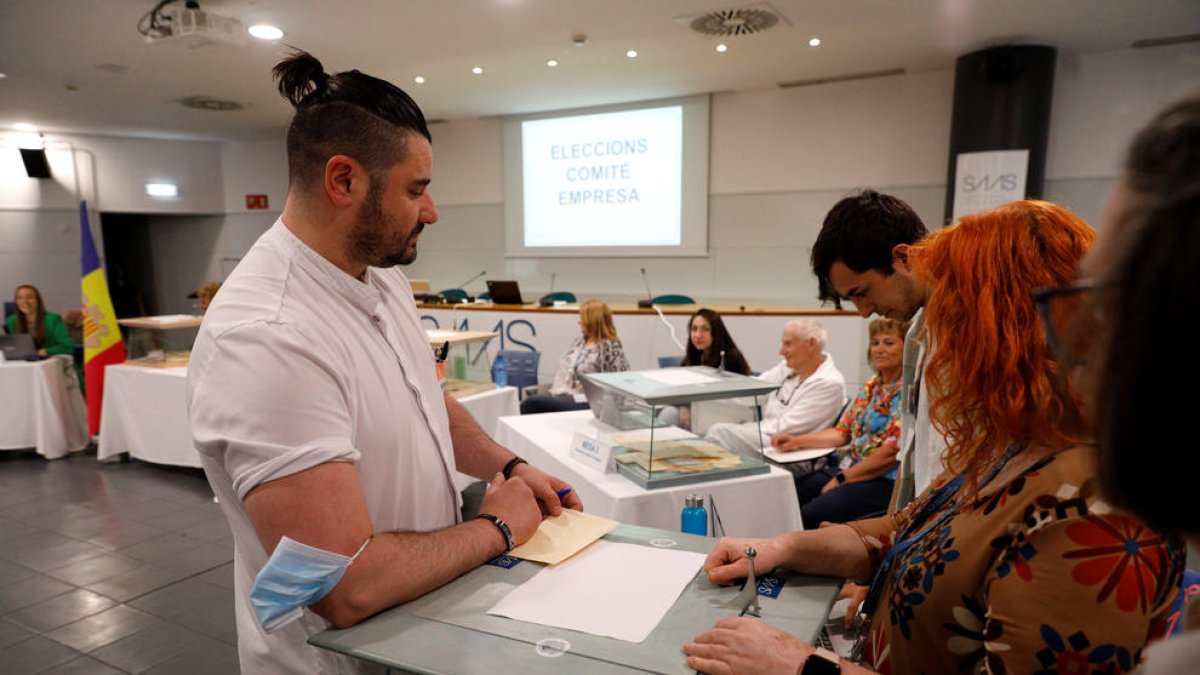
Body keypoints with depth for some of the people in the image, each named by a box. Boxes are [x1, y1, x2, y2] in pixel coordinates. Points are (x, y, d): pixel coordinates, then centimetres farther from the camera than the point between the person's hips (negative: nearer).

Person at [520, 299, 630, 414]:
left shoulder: (609, 347, -7)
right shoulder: (580, 341, 18)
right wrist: (556, 390, 5)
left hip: (584, 403, -7)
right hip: (561, 395, 7)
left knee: (533, 402, -26)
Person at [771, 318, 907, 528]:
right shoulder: (871, 387, 16)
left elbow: (893, 452, -18)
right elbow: (842, 432, 17)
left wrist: (841, 478, -12)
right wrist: (797, 441, 4)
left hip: (885, 481, -8)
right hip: (852, 469, 8)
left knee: (808, 517, -26)